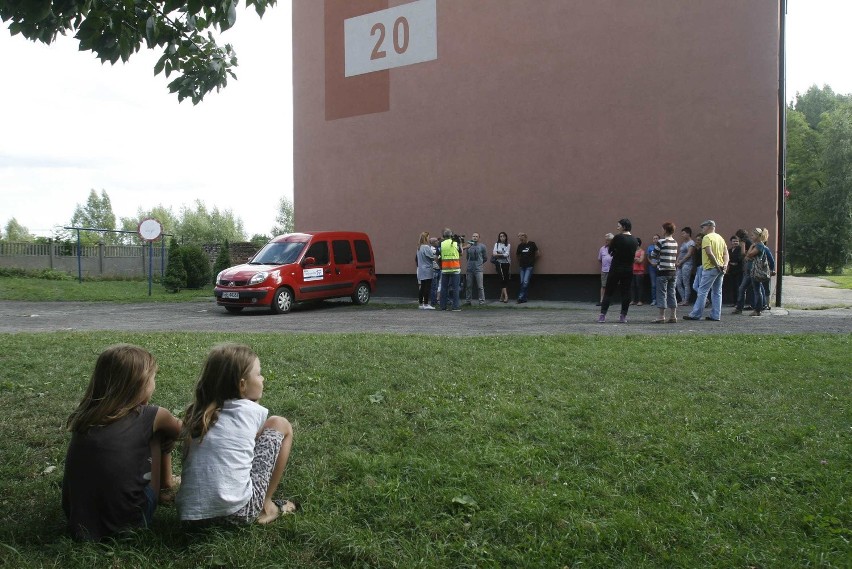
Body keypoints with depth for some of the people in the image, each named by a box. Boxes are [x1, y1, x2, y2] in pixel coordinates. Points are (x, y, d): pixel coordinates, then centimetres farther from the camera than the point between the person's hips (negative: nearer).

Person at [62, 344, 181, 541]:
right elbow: (179, 431, 14)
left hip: (77, 524, 4)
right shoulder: (151, 417, -9)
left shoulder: (84, 416, 1)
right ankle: (165, 486, 29)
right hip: (125, 523, -4)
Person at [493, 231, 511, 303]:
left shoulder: (508, 245, 6)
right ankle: (506, 295, -17)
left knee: (506, 280, 1)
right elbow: (494, 254, -4)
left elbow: (507, 254, -6)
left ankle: (502, 296, 11)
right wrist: (503, 255, -12)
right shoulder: (496, 244, 8)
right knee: (502, 279, -11)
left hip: (506, 263, 1)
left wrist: (498, 255, -8)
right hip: (499, 263, -1)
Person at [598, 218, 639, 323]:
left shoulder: (618, 238, -11)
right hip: (629, 270, 5)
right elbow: (633, 254, 14)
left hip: (616, 269, -4)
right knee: (625, 292, 8)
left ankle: (603, 315, -4)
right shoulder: (634, 240, 7)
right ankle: (623, 316, 7)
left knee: (608, 292, 0)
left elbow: (610, 251, -4)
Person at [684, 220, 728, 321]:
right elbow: (726, 253, 10)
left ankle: (695, 314, -4)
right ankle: (716, 315, 10)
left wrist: (717, 265, -15)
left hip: (710, 268, -8)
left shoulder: (707, 238, -9)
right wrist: (725, 264, -2)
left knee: (702, 291, -5)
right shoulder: (720, 238, 16)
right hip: (720, 269, 8)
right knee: (717, 292, 10)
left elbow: (709, 253, -21)